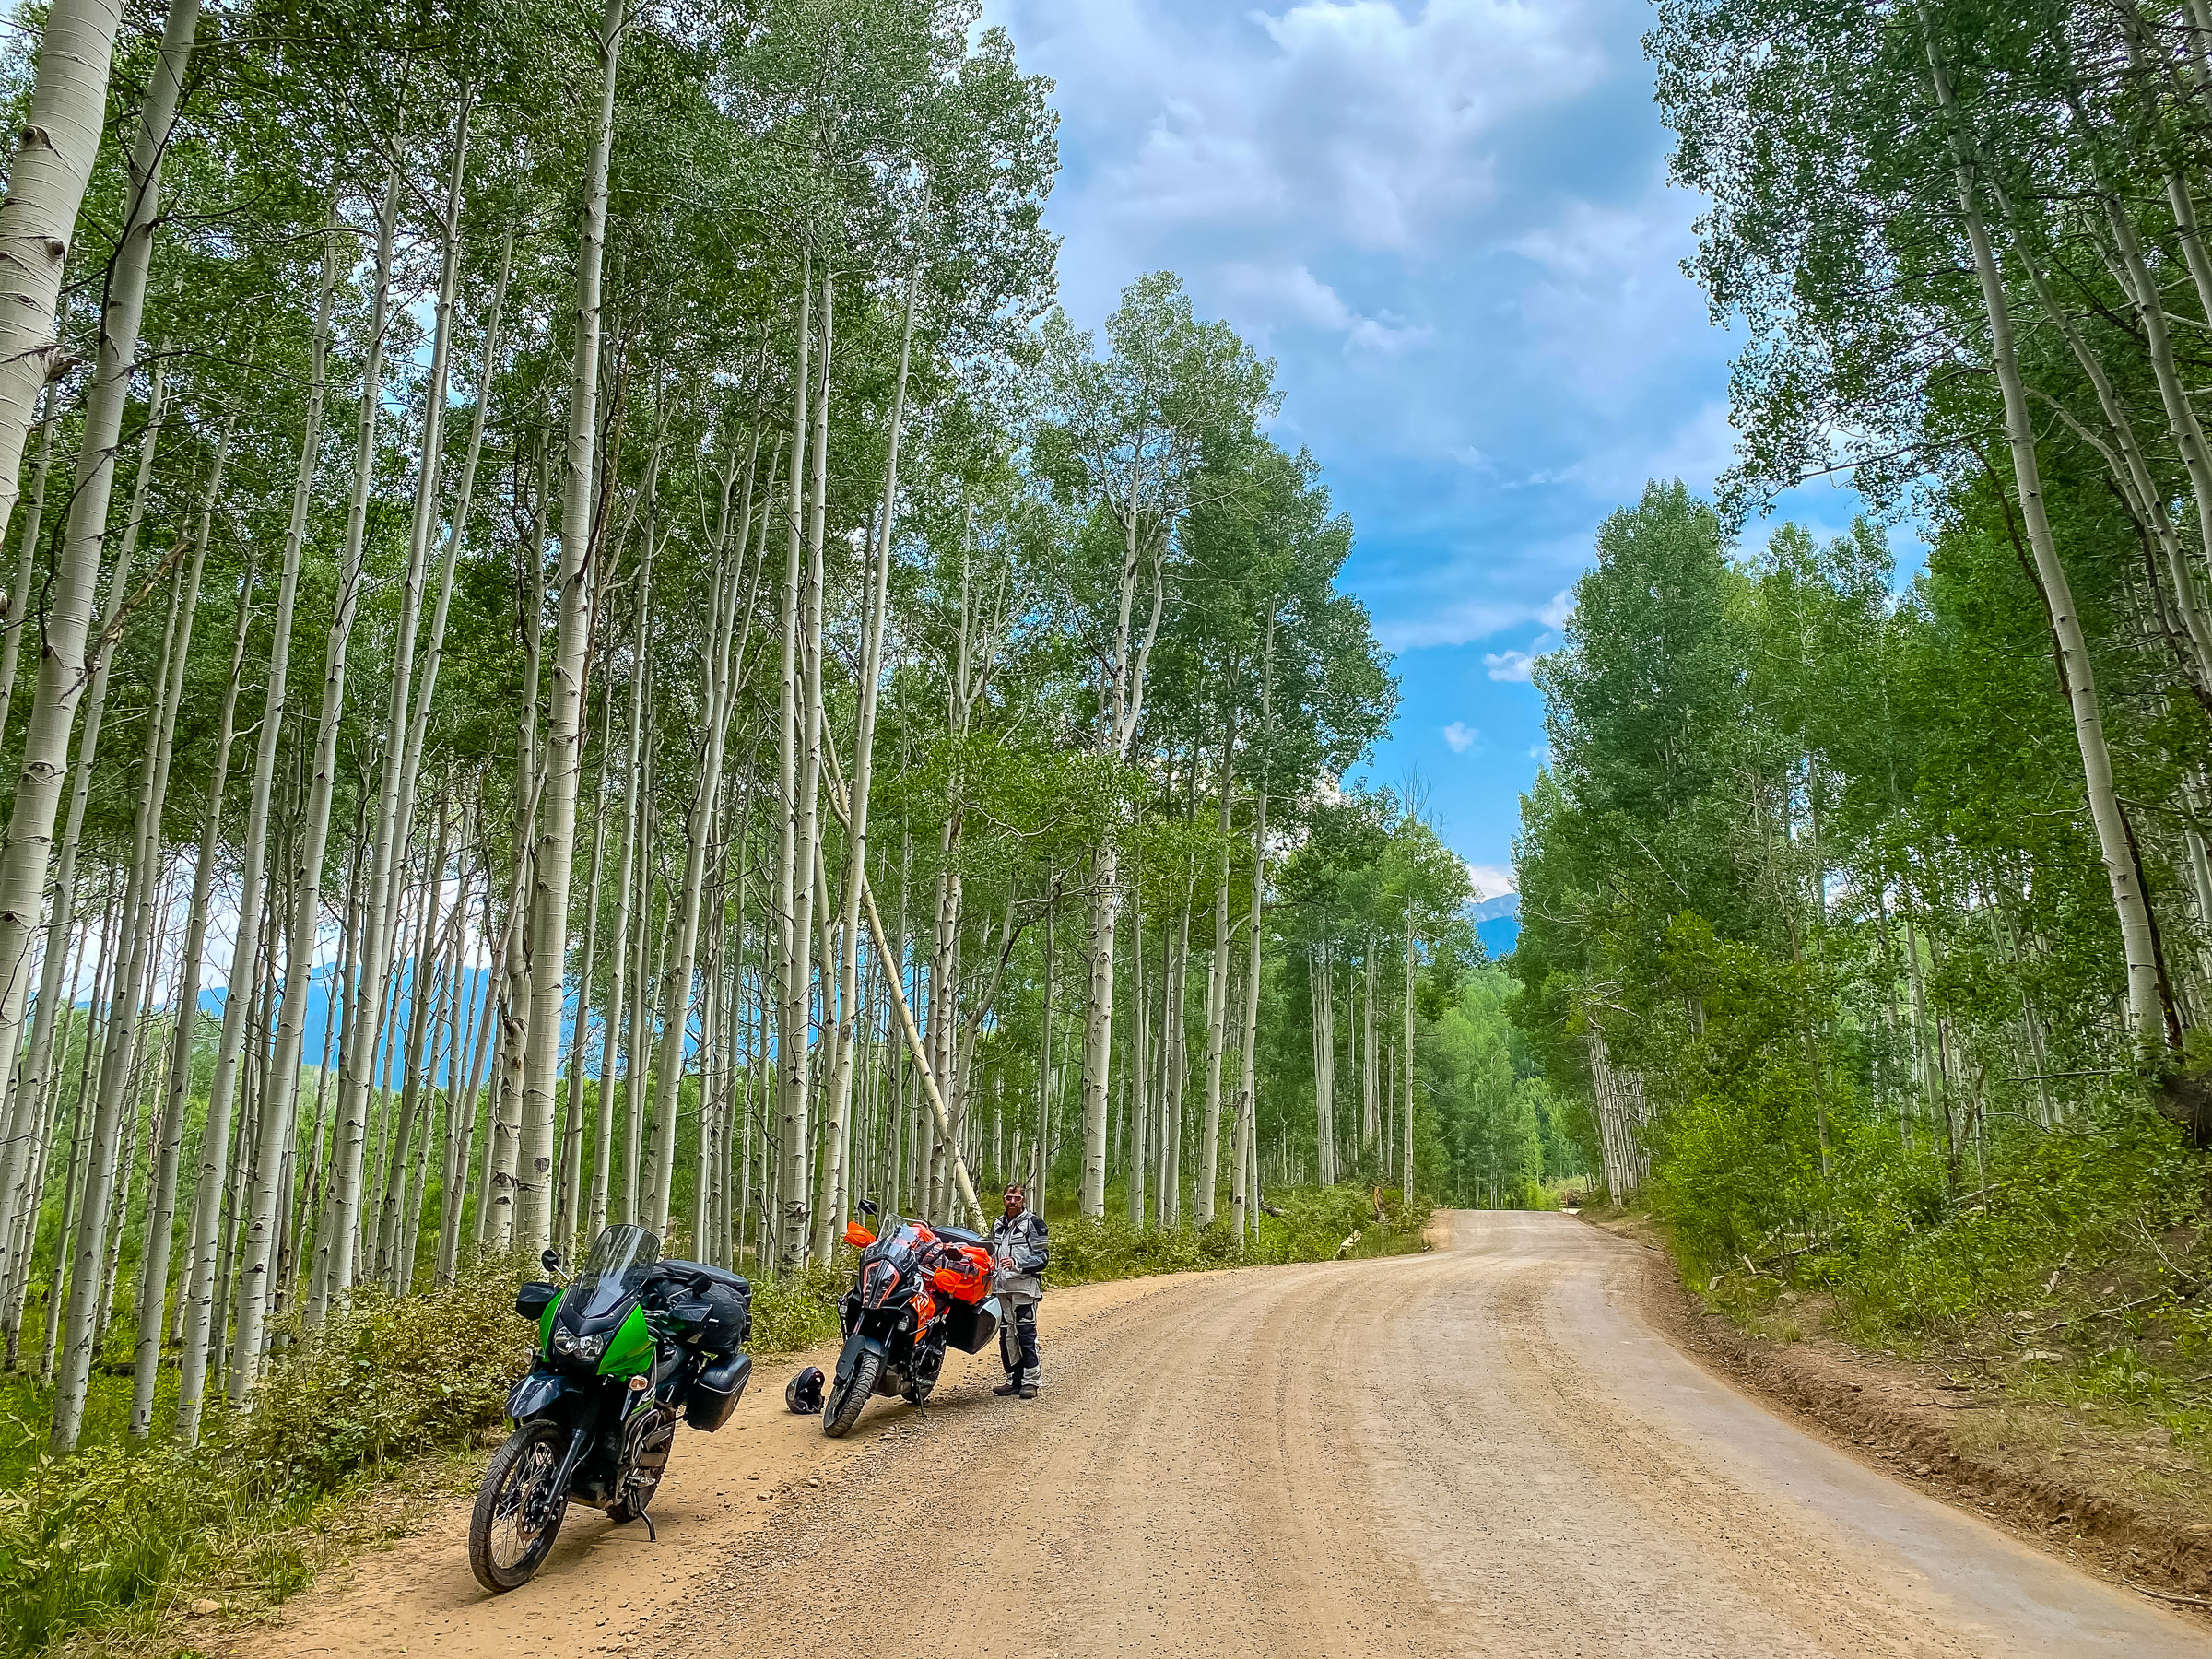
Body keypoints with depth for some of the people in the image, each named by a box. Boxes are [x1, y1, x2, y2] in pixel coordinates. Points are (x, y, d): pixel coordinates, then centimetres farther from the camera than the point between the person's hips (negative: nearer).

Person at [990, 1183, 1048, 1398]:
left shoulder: (1033, 1222, -2)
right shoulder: (998, 1224, 19)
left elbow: (1043, 1256, -8)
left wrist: (1018, 1263, -19)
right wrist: (990, 1267, 13)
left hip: (1024, 1285, -6)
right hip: (1002, 1287, 7)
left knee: (1025, 1333, -9)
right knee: (1006, 1335, 7)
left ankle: (1031, 1381, -4)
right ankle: (1014, 1379, 15)